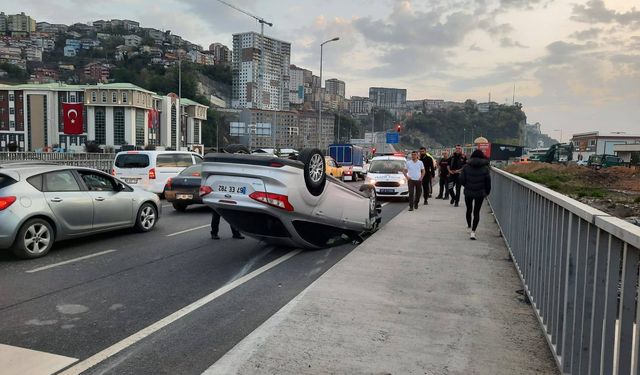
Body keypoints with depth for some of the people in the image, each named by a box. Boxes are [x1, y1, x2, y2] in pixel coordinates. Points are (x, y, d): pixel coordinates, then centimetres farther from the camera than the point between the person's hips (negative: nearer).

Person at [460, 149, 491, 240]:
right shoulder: (485, 168, -4)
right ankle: (473, 231, -6)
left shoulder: (466, 167, -5)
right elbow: (488, 181, -2)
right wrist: (487, 192, 12)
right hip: (480, 193, 0)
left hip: (468, 192, 1)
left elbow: (461, 179, -5)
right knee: (476, 212, 3)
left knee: (469, 210, 19)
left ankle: (469, 227, 33)